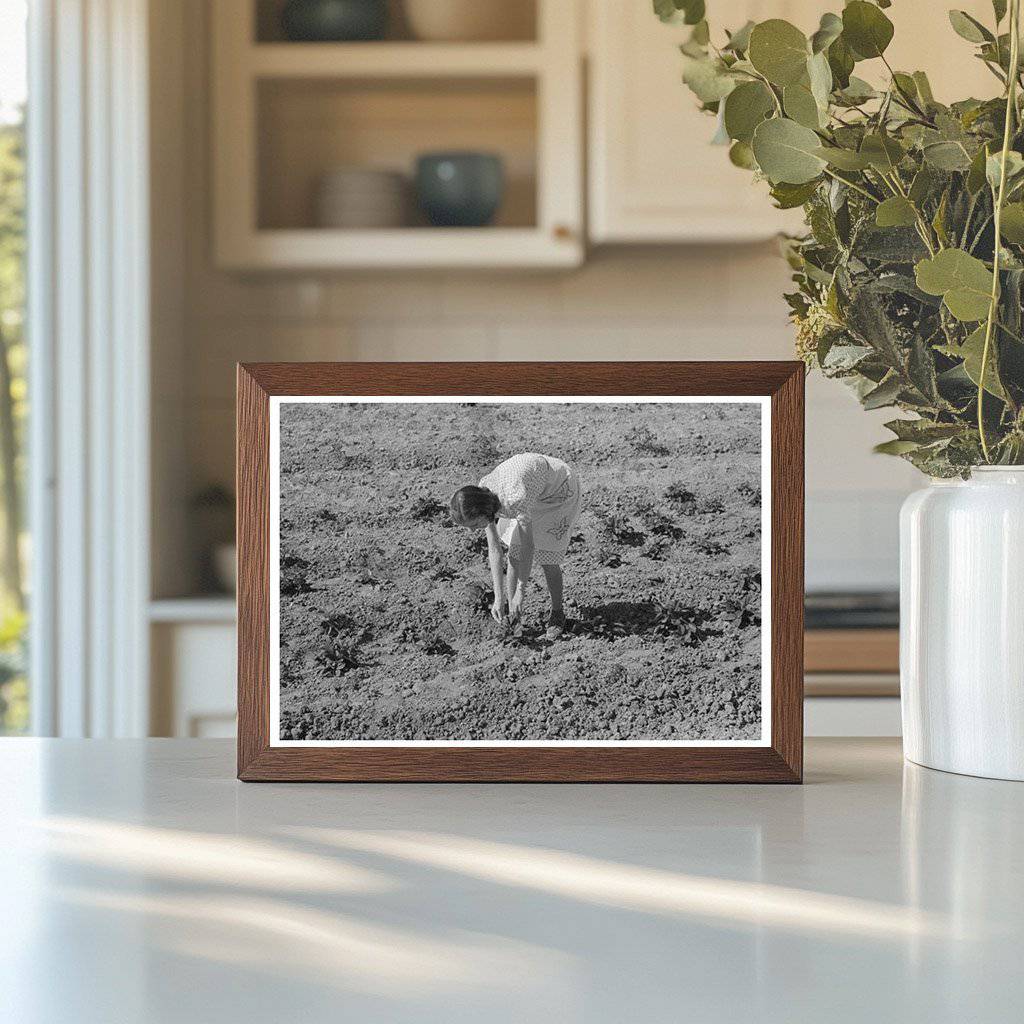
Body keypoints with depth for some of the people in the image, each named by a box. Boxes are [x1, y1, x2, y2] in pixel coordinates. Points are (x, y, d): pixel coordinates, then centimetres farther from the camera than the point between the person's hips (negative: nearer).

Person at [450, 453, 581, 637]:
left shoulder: (515, 499, -43)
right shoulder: (483, 498, -20)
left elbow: (528, 546, -33)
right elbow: (494, 549, -15)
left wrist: (521, 591, -25)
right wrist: (498, 597, -17)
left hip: (559, 489, -6)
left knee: (547, 559, -6)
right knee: (514, 554, 1)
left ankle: (557, 613, 14)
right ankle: (511, 609, 16)